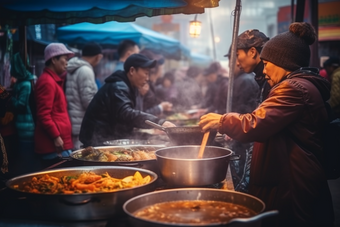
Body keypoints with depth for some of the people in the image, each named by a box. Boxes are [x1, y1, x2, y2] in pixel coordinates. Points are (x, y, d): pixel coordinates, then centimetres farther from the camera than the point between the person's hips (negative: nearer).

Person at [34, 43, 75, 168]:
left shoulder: (54, 80, 20)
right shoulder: (47, 81, -11)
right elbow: (44, 114, -18)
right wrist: (56, 137, -19)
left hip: (60, 142, 10)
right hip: (54, 144, -10)